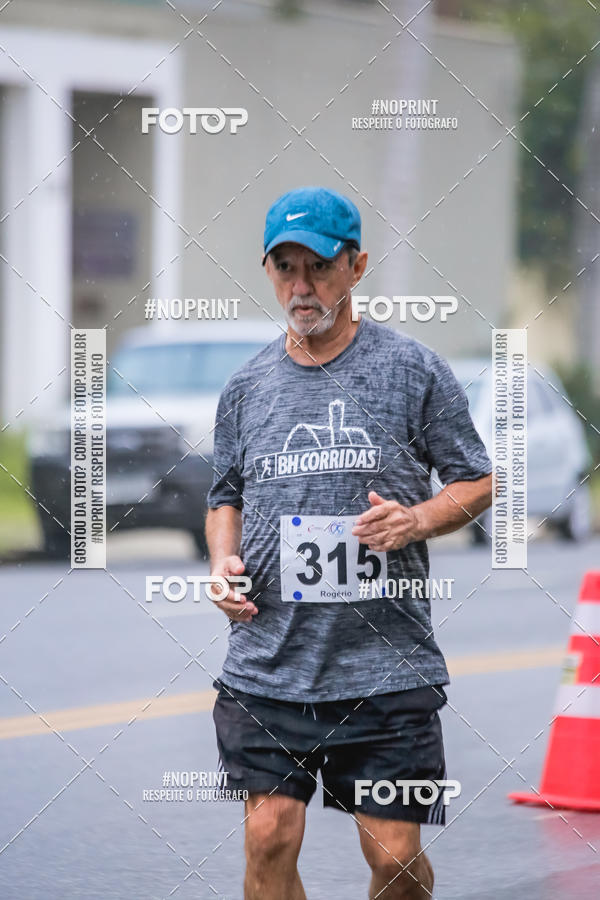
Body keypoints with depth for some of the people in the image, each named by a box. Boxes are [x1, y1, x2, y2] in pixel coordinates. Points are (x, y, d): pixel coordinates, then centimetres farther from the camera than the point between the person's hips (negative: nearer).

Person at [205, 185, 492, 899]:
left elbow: (478, 482, 6)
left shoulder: (412, 370, 1)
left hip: (386, 667, -2)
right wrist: (224, 562, 2)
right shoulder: (246, 387, 11)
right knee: (270, 837, -5)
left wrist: (416, 521, -13)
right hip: (267, 663, 2)